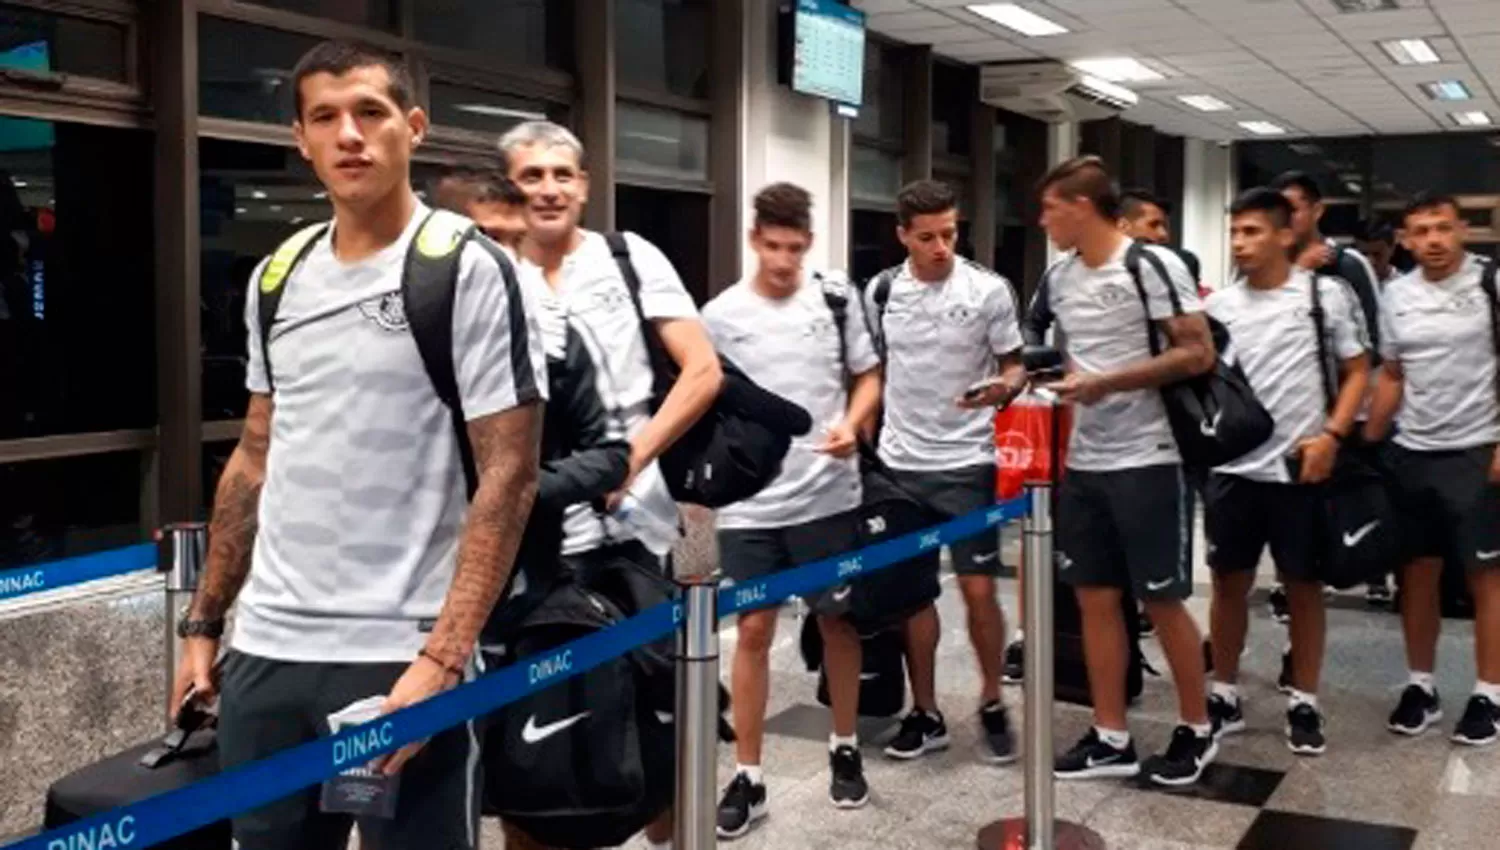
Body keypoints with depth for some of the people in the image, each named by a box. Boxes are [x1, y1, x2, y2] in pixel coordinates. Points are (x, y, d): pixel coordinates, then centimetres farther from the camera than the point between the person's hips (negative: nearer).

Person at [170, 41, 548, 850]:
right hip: (265, 651, 6)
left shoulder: (469, 272, -8)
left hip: (402, 659, -5)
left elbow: (507, 477, -12)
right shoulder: (276, 279, 10)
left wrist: (440, 660, -19)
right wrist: (203, 622, 14)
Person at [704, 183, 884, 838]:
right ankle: (747, 779, 13)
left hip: (828, 494, 1)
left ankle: (845, 750, 31)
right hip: (749, 503, 0)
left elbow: (869, 376, 8)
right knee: (753, 631, 3)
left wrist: (851, 425, -11)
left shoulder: (837, 296, 0)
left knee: (838, 620, 13)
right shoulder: (720, 315, -1)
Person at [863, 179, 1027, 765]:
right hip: (900, 463, 3)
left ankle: (992, 705, 18)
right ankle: (925, 714, 20)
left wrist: (1002, 388, -21)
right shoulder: (880, 291, 2)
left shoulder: (989, 290, -7)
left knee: (978, 588, -2)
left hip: (966, 462, -3)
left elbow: (1015, 366, 0)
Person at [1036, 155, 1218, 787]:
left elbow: (1198, 355, -15)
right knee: (1095, 599, 9)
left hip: (1147, 462, -7)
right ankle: (1111, 738, 19)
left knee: (1161, 600, 3)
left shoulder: (1153, 265, -12)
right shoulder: (1058, 278, 9)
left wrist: (1107, 384, -20)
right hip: (1083, 463, 7)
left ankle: (1198, 729, 21)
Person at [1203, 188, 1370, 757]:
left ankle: (1304, 704, 19)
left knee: (1304, 586, 7)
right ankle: (1225, 696, 21)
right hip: (1232, 469, 2)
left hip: (1300, 470, -2)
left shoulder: (1326, 294, -1)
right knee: (1230, 583, 9)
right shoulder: (1219, 305, 5)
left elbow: (1357, 371, 1)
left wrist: (1332, 436, -10)